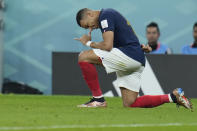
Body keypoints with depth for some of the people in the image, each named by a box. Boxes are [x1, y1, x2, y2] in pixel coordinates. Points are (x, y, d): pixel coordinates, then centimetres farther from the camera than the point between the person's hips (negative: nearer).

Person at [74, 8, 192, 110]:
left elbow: (107, 46, -17)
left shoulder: (105, 15, -7)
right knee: (129, 104, 9)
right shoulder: (110, 14, 25)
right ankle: (173, 97, 9)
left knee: (84, 57, -13)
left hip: (129, 55, -10)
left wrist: (89, 43, -1)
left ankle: (98, 99, -11)